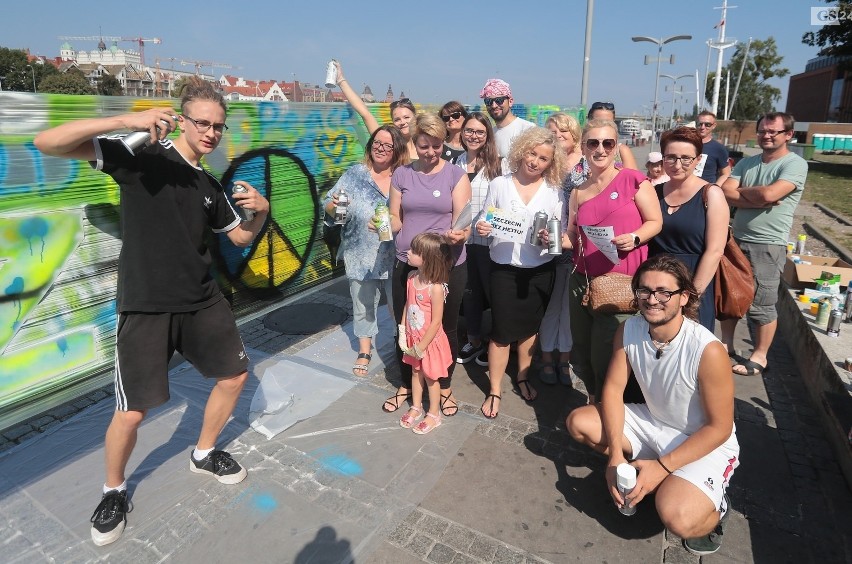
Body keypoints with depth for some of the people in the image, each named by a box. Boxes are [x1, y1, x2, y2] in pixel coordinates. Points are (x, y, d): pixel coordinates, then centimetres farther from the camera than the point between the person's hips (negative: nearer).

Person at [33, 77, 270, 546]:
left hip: (202, 301, 7)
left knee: (235, 375, 14)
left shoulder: (210, 187, 10)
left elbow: (241, 237, 18)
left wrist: (261, 211, -4)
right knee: (132, 412, -2)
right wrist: (126, 120, -29)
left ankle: (204, 454, 39)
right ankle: (114, 491, 29)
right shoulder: (142, 156, -8)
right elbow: (46, 143, -16)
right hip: (145, 306, -6)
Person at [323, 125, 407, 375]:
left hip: (394, 258, -1)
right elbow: (329, 206, 2)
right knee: (363, 304, 15)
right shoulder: (355, 174, 1)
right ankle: (364, 351, 35)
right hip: (361, 256, 2)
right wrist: (335, 205, -21)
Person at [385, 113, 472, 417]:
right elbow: (395, 219, 7)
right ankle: (405, 384, 35)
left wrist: (459, 234, -32)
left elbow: (462, 220, -9)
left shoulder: (456, 175, -2)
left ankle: (445, 387, 33)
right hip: (407, 264, 2)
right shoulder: (401, 174, 5)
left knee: (446, 327, 11)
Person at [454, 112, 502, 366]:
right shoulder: (458, 162, 7)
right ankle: (474, 341, 33)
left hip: (489, 240, -5)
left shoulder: (496, 163, -10)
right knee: (469, 290, 16)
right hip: (463, 238, 5)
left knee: (492, 290, 10)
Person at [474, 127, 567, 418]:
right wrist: (481, 228, -19)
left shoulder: (555, 192, -1)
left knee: (529, 328, 16)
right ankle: (494, 391, 17)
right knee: (501, 332, 1)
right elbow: (484, 223, 3)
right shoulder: (498, 184, -2)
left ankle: (522, 377, 38)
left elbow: (563, 234, 1)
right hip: (504, 269, -1)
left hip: (540, 271, 2)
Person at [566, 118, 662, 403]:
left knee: (605, 356, 0)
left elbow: (655, 221, 0)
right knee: (581, 352, 13)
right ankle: (593, 401, 38)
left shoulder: (632, 180, -2)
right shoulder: (578, 193, 11)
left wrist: (634, 238, -19)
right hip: (582, 281, 5)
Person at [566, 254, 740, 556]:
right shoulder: (628, 331, -14)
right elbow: (613, 389, -9)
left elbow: (719, 428, -21)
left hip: (705, 443, -5)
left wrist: (663, 467, -24)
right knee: (579, 422, -9)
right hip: (653, 423, 6)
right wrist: (616, 454, -20)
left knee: (676, 518, -30)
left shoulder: (708, 350, -30)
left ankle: (712, 508, 7)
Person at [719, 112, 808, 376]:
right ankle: (726, 345, 30)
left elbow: (769, 194, -24)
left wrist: (740, 191, -6)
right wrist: (758, 199, -16)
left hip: (768, 247, -6)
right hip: (736, 240, 6)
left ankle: (759, 357, 19)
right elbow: (725, 193, -4)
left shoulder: (795, 164, -8)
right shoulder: (747, 163, 9)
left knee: (761, 305, 3)